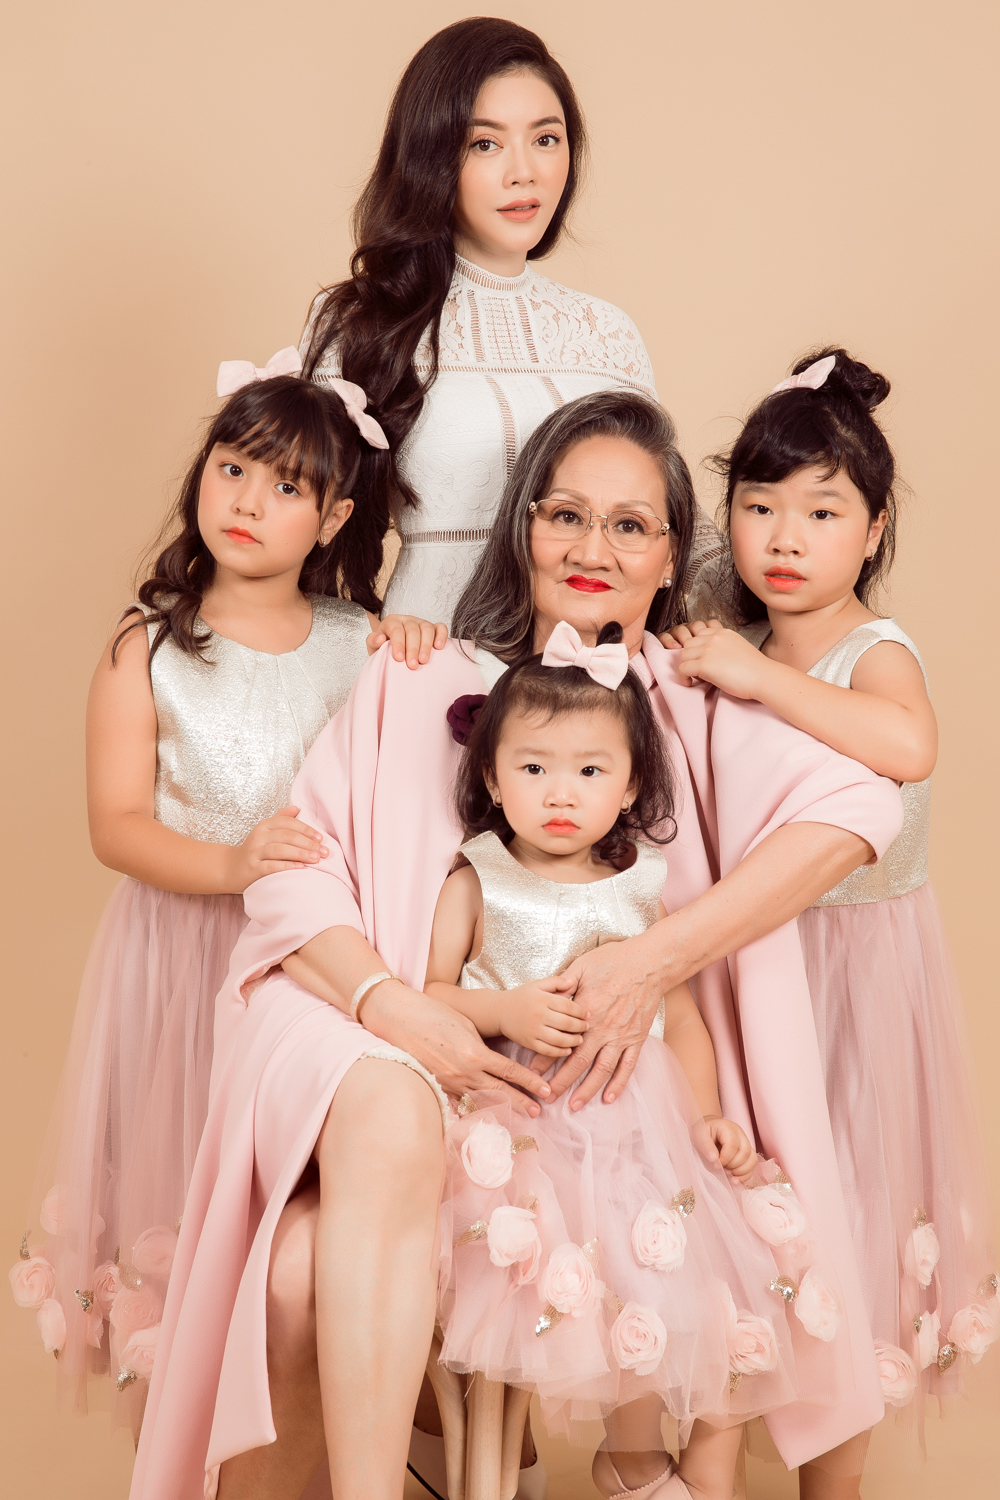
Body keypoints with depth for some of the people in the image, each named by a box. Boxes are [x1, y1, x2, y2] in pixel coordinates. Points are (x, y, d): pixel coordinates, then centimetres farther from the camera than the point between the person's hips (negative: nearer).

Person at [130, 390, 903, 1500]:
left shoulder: (694, 712, 8)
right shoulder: (419, 685, 8)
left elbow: (857, 804, -12)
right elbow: (292, 877, 0)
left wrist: (657, 957, -23)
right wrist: (391, 1006, -20)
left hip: (581, 1107, 0)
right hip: (382, 1057, 1)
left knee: (308, 1291, -28)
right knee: (389, 1113, -37)